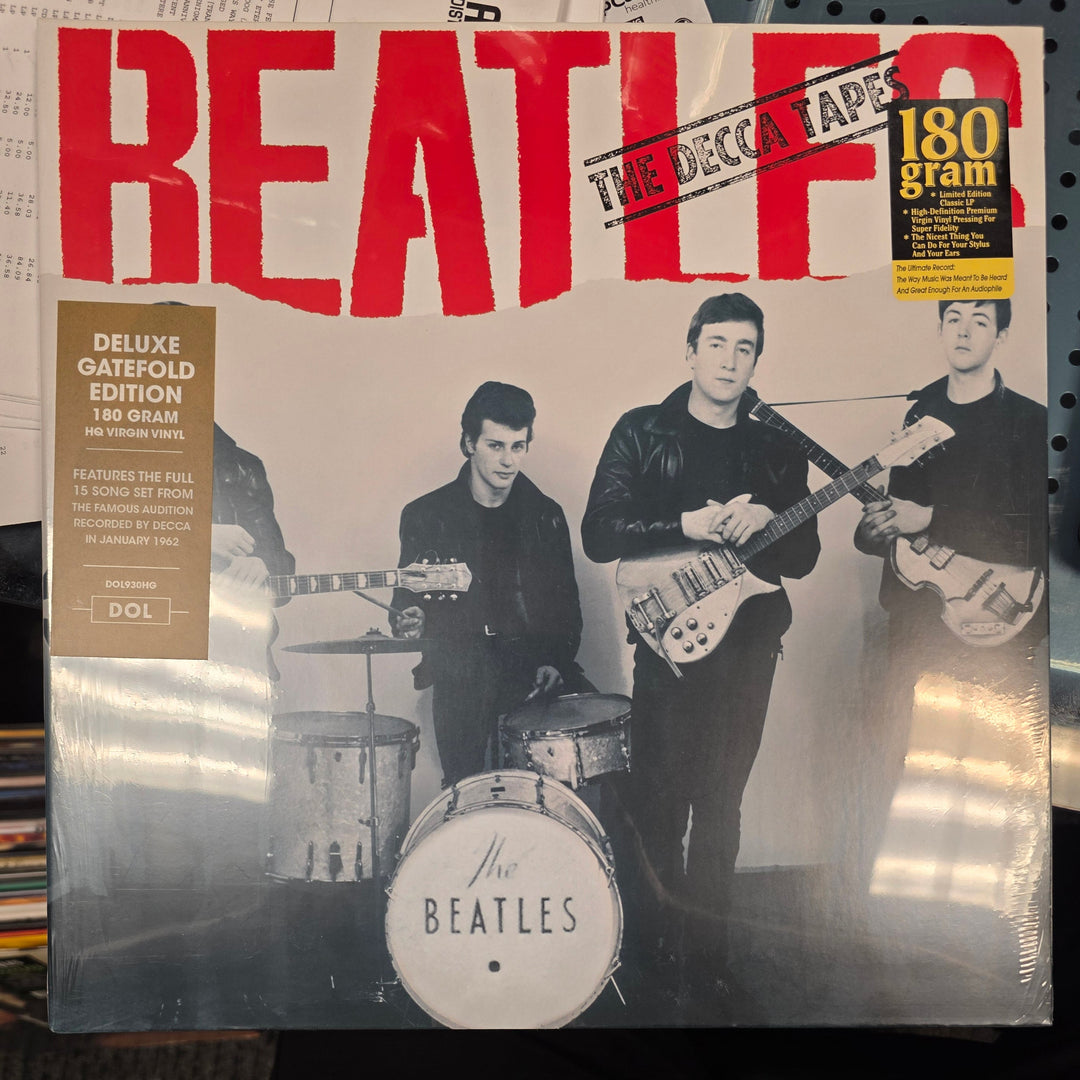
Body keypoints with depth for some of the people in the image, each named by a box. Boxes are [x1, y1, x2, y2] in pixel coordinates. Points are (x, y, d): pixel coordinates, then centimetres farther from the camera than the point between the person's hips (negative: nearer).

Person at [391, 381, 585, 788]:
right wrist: (410, 621, -11)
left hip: (535, 667, 2)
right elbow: (407, 597, 12)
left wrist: (556, 661, -3)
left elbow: (567, 603, 13)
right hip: (462, 676, -2)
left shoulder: (546, 516, 11)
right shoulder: (425, 515, 6)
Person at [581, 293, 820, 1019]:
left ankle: (706, 960, 27)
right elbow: (600, 534, -9)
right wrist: (687, 526, -20)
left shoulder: (778, 449, 11)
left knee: (721, 806, 12)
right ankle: (657, 960, 18)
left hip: (749, 644, 4)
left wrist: (764, 519, -12)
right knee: (661, 804, -1)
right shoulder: (643, 433, 0)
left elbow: (804, 557, 8)